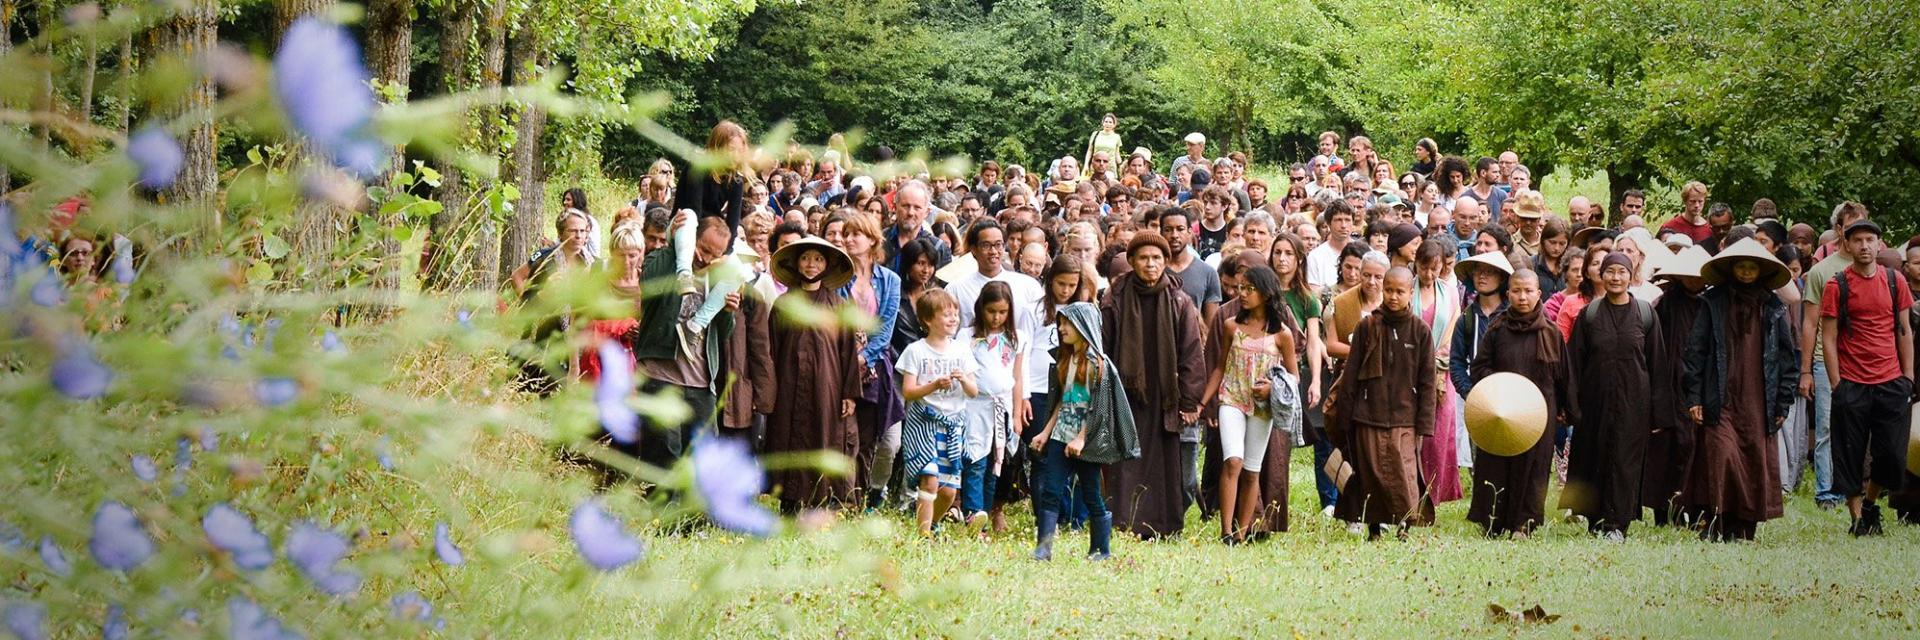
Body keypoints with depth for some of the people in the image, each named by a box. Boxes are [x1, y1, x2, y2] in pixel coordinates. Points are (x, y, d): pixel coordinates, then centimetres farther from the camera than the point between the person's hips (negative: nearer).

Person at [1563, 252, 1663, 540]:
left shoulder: (1645, 313, 3)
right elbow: (1574, 362, 2)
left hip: (1633, 399, -1)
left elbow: (1655, 361, 4)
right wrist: (1573, 405, -5)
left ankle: (1617, 522, 0)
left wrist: (1656, 407, -1)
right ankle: (1596, 519, 13)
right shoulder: (1588, 314, 3)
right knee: (1593, 457, 3)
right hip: (1595, 397, 1)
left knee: (1625, 458, -3)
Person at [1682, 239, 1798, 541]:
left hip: (1758, 401, 2)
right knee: (1721, 455, -14)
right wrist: (1693, 396, -3)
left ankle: (1745, 527, 7)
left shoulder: (1773, 307, 10)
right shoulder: (1713, 303, 5)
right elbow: (1695, 349, 3)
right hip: (1720, 400, -2)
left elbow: (1787, 354, 12)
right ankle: (1716, 524, -8)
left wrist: (1783, 401, 6)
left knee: (1758, 461, -1)